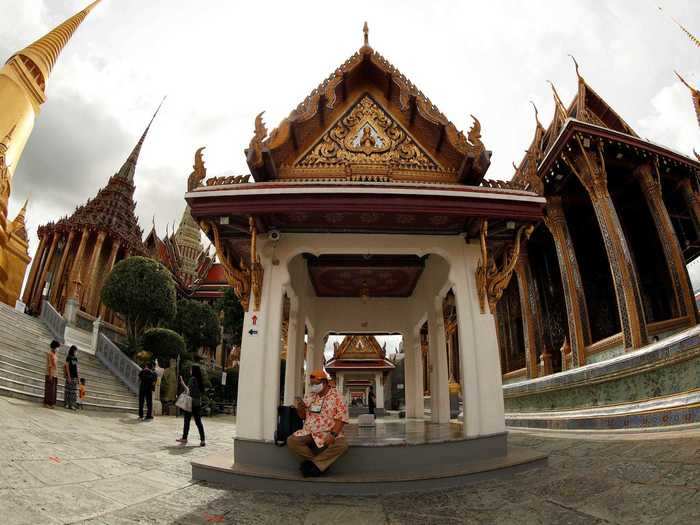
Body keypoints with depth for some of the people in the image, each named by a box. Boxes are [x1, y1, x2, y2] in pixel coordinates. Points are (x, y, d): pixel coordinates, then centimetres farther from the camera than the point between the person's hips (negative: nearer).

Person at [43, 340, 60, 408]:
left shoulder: (55, 355, 17)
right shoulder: (49, 354, -9)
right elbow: (49, 365, -15)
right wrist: (50, 375, -21)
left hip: (55, 375, 8)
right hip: (50, 374, -8)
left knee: (54, 389, 7)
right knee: (49, 389, -7)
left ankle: (51, 403, 9)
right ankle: (47, 403, -3)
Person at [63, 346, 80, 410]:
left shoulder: (75, 358, 15)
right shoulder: (68, 357, -3)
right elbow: (67, 367, -9)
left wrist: (78, 378, 12)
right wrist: (69, 377, -16)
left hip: (75, 376, 6)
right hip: (70, 376, -6)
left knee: (74, 391, 4)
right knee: (68, 390, -3)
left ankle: (72, 404, 7)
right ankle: (66, 404, 4)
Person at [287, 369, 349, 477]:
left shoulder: (336, 396, -4)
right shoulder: (310, 396, 9)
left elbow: (341, 418, -10)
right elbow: (302, 416, 14)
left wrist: (333, 434, -24)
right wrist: (300, 408, -9)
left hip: (328, 434, -4)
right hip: (309, 433, 4)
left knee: (342, 445, -32)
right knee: (291, 440, -20)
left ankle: (312, 464, -16)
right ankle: (320, 462, -9)